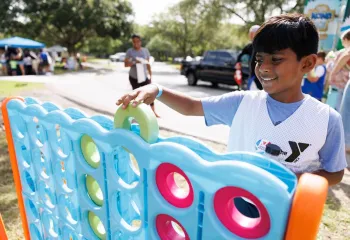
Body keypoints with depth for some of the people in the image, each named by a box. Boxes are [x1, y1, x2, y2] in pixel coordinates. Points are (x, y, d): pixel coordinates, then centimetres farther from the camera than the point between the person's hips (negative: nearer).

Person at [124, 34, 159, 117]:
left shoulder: (145, 50, 4)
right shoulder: (130, 51, -5)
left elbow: (148, 64, 8)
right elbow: (125, 64, -7)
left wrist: (150, 75, 8)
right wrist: (134, 62, -24)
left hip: (144, 77, 2)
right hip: (133, 77, -1)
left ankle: (153, 112, 3)